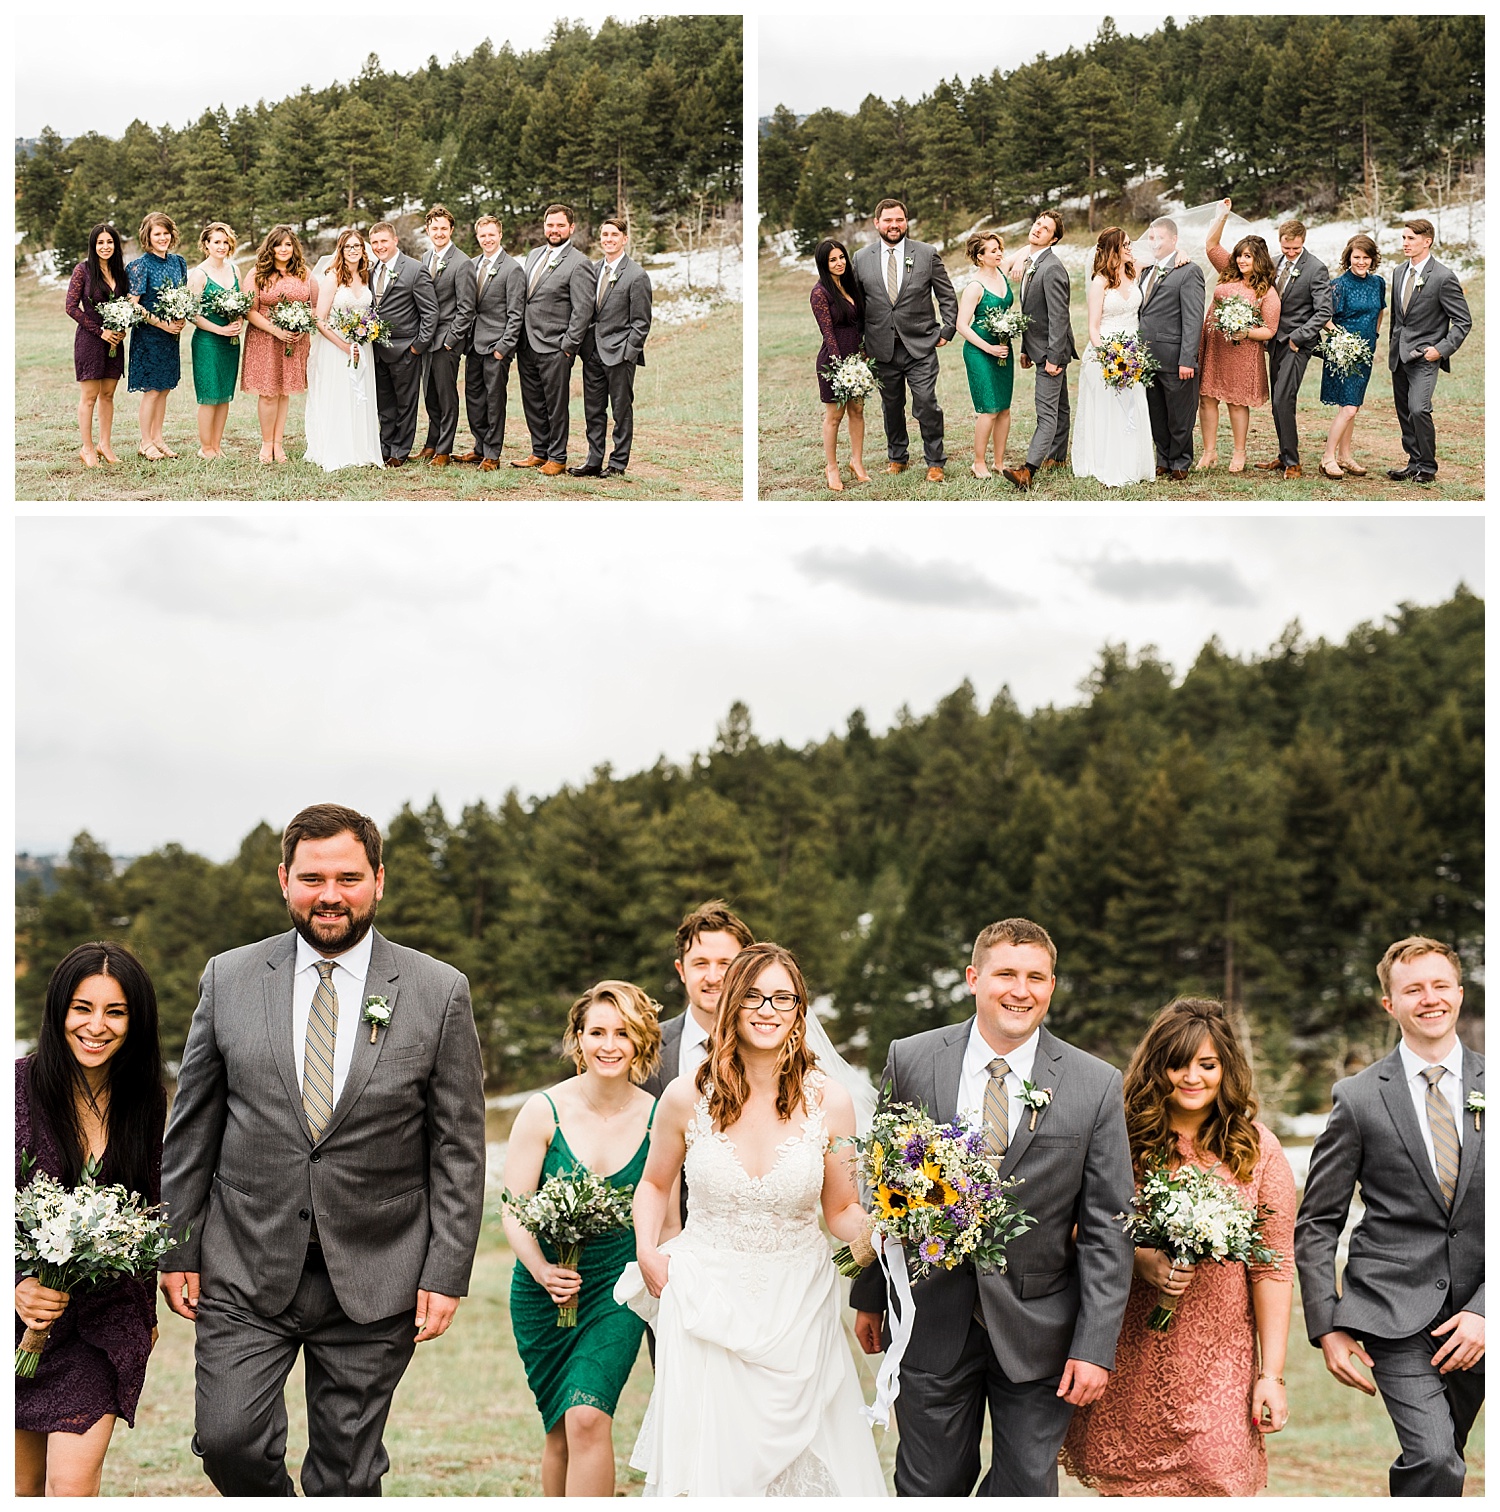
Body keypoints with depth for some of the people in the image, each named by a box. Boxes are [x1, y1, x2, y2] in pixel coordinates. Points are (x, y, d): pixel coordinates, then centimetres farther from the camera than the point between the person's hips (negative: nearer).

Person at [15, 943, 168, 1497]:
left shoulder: (145, 1102, 1)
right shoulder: (19, 1085, -9)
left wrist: (147, 1311, 19)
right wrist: (16, 1288, -19)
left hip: (106, 1320, 1)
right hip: (23, 1308, -1)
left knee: (73, 1484, -11)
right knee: (24, 1483, 11)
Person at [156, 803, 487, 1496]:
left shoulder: (440, 992, -1)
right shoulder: (228, 979, 3)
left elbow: (458, 1149, 0)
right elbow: (191, 1128, 8)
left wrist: (446, 1275, -5)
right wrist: (178, 1251, 4)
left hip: (373, 1282, -1)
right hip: (245, 1275, 1)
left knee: (347, 1476, 5)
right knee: (228, 1439, -10)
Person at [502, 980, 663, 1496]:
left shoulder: (657, 1118, -5)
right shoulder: (543, 1111, -7)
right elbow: (514, 1210, -8)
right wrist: (542, 1269, -23)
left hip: (619, 1291, -1)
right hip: (542, 1291, 1)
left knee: (588, 1418, -19)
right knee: (559, 1431, 10)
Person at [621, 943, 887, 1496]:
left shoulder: (828, 1101, -6)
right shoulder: (687, 1097, -5)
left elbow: (843, 1210, 3)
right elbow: (655, 1183, 13)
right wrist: (647, 1252, -2)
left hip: (797, 1309, 1)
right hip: (706, 1304, 0)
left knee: (803, 1465, 5)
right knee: (705, 1465, 0)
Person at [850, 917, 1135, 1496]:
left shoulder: (1096, 1086, -4)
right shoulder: (910, 1061, -2)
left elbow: (1106, 1230, -4)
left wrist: (1095, 1346, -8)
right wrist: (869, 1297, 8)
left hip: (1038, 1333, 0)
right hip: (932, 1323, 0)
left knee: (1028, 1487, 7)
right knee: (930, 1487, 9)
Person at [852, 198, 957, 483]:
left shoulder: (927, 254, 1)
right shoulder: (861, 258, 5)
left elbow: (948, 297, 7)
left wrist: (946, 331, 0)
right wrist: (859, 342, 7)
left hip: (920, 347, -2)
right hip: (882, 349, 2)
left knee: (927, 405, -7)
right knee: (891, 406, 11)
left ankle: (935, 462, 6)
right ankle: (897, 457, 28)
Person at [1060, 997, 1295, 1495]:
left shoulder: (1256, 1149, 1)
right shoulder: (1123, 1140, 1)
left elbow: (1273, 1267, -1)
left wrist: (1273, 1374, -4)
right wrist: (1140, 1260, -15)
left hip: (1218, 1363, -1)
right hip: (1129, 1358, 1)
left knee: (1217, 1485, -10)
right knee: (1128, 1487, 6)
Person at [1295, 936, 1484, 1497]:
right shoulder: (1359, 1098, 0)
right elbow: (1316, 1224, 3)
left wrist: (1484, 1310, -9)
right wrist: (1327, 1328, -3)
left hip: (1474, 1320, 3)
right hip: (1396, 1311, -3)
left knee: (1436, 1462, 12)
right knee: (1435, 1462, -21)